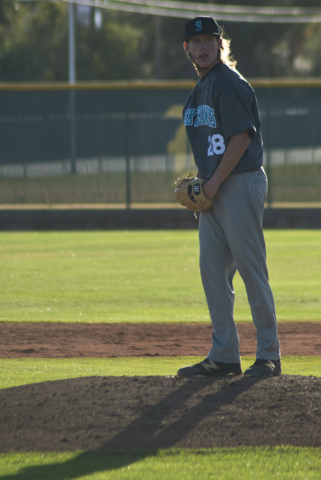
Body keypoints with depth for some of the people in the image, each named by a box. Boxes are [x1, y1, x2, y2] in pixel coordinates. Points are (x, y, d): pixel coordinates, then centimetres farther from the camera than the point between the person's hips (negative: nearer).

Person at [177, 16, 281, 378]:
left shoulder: (229, 84, -11)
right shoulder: (201, 87, 17)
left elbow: (241, 138, -17)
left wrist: (213, 184, -17)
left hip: (240, 183, -9)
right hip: (213, 189, 9)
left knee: (251, 271, -6)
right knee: (212, 271, 7)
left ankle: (268, 355, -1)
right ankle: (224, 356, 11)